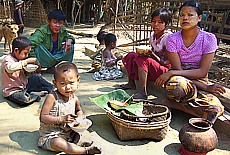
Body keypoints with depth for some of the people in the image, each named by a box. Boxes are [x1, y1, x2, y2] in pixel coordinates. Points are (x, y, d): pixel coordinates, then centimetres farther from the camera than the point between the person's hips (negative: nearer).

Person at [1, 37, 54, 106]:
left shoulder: (20, 59, 7)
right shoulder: (7, 59, -17)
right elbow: (10, 68, -42)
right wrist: (26, 61, -35)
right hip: (13, 91, -9)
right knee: (24, 99, -36)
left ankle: (52, 89, 16)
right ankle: (35, 95, -8)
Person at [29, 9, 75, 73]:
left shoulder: (62, 31, -7)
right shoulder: (42, 31, -25)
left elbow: (69, 37, 13)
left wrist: (69, 40, -13)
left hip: (55, 56, 6)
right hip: (42, 60, -5)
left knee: (70, 46, -9)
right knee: (38, 46, -33)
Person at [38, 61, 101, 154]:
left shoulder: (74, 98, -1)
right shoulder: (52, 97, -19)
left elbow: (79, 110, 22)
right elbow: (43, 118, -20)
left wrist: (79, 118, -2)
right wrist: (61, 119, -29)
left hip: (69, 132, 7)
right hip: (51, 135, -6)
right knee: (57, 143, -34)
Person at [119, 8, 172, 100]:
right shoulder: (153, 35, 7)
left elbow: (166, 63, -17)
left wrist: (152, 54, -29)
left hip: (165, 70, -8)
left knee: (142, 60, -31)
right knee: (131, 55, 1)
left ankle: (142, 92, -34)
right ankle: (131, 83, 3)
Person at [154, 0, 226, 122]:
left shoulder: (209, 39, -6)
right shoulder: (172, 39, -5)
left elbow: (202, 72, -13)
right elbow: (178, 69, -11)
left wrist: (171, 73, -24)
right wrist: (206, 87, -20)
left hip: (200, 81, 2)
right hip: (179, 80, -2)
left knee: (216, 109, -29)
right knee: (175, 84, -40)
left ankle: (173, 104, -10)